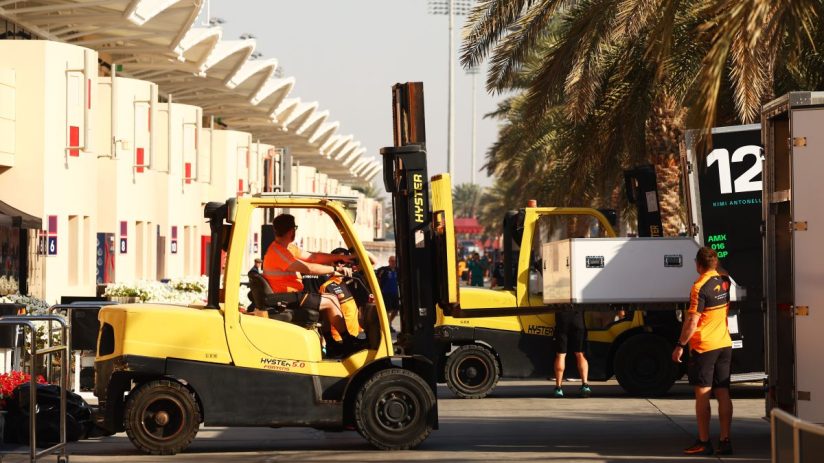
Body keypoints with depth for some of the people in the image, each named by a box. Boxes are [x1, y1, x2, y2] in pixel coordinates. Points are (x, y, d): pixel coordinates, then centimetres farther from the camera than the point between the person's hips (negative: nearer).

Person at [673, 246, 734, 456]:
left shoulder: (700, 287, -16)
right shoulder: (725, 282, 5)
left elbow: (692, 322, -18)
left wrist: (680, 345, -11)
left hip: (703, 347, -6)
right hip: (724, 344, 6)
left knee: (702, 395, -1)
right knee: (723, 393, 6)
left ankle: (703, 442, 0)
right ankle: (725, 440, 5)